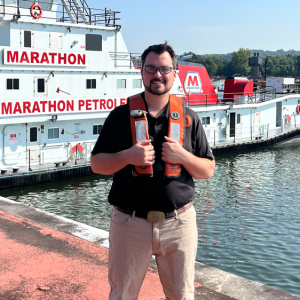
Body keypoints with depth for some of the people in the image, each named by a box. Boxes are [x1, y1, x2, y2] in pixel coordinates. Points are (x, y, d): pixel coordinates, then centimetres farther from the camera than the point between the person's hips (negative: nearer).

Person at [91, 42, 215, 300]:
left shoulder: (189, 117, 4)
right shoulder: (121, 115, 1)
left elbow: (208, 171, 6)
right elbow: (97, 164, 2)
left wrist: (183, 156, -14)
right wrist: (128, 156, -15)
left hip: (179, 223, 1)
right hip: (130, 223, -1)